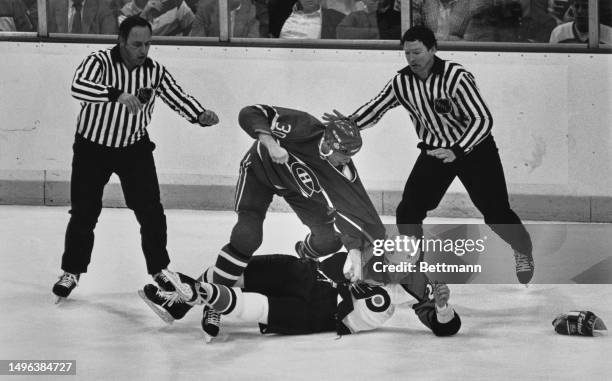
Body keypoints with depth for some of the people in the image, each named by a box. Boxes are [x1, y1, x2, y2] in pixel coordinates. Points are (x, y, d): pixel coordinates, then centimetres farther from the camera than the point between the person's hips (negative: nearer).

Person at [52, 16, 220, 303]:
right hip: (93, 147, -2)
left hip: (135, 147, 3)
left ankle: (159, 270, 14)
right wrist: (118, 95, -52)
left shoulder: (155, 71, -10)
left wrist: (200, 115, -28)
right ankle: (71, 272, 17)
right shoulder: (100, 62, -22)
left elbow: (177, 98, -7)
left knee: (150, 211, -3)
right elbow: (78, 87, -39)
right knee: (84, 212, 0)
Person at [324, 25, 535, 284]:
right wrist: (350, 123, -19)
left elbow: (482, 119, -30)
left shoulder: (455, 77, -27)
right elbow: (376, 107, 1)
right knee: (408, 209, -7)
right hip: (434, 150, 5)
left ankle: (524, 253, 20)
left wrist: (457, 151, -41)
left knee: (495, 212, -8)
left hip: (474, 147, -5)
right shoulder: (402, 82, -9)